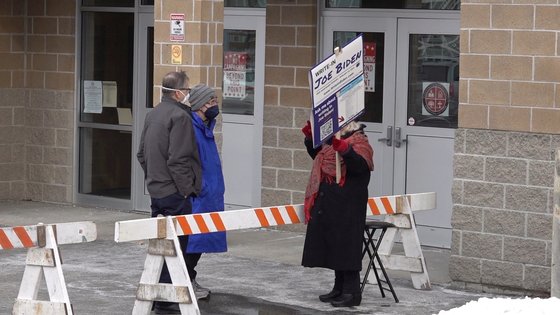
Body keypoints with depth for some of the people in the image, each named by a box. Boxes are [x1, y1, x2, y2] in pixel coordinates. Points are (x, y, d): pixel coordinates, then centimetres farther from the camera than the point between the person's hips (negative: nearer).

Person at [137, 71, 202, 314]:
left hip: (156, 190, 9)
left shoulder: (153, 115, 14)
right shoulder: (180, 116, -15)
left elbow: (141, 154, 18)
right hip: (175, 193, -9)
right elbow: (179, 159, -21)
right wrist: (186, 189, -14)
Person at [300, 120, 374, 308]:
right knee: (333, 248, 14)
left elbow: (359, 165, -28)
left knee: (346, 247, -6)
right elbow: (317, 155, 33)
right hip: (329, 206, 9)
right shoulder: (332, 142, 16)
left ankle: (352, 292, 0)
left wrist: (343, 148, -41)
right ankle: (339, 288, 24)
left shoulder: (359, 144, -10)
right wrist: (310, 137, 18)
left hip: (348, 208, -9)